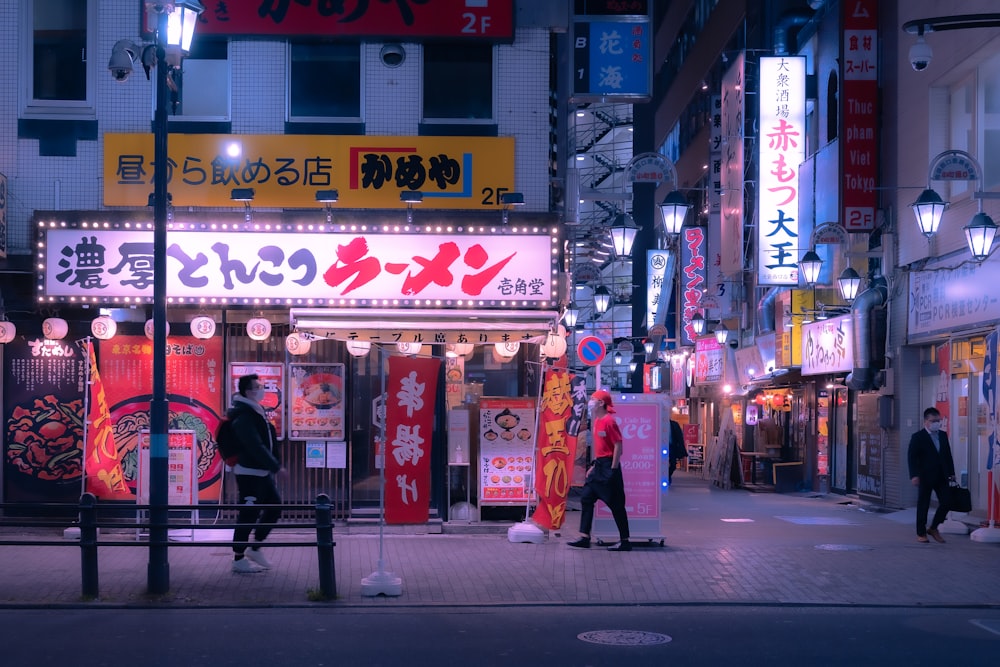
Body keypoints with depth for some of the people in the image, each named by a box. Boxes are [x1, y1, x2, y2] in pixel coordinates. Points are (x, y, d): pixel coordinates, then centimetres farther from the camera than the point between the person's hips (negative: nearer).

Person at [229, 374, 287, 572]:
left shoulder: (255, 412, 13)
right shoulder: (243, 417, -19)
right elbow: (256, 446, -25)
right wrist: (276, 466, -23)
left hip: (262, 472, 10)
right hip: (249, 472, -10)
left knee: (274, 507, 14)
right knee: (248, 515, -4)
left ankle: (254, 548, 25)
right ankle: (239, 559, 5)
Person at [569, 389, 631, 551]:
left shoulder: (609, 421, -15)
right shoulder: (597, 421, 13)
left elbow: (618, 445, -17)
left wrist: (613, 469, -19)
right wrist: (594, 466, 18)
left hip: (608, 466, -10)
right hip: (599, 465, 10)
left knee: (616, 504, -3)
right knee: (586, 499, 6)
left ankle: (625, 541, 4)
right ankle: (584, 537, 9)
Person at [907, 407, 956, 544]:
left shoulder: (943, 435, 12)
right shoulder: (918, 437, -6)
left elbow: (948, 455, 16)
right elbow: (912, 457, -9)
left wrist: (951, 472, 11)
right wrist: (914, 475, -18)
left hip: (941, 477, 5)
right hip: (925, 477, -5)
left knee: (945, 503, -1)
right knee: (923, 505, 3)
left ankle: (933, 528, 16)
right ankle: (921, 533, 14)